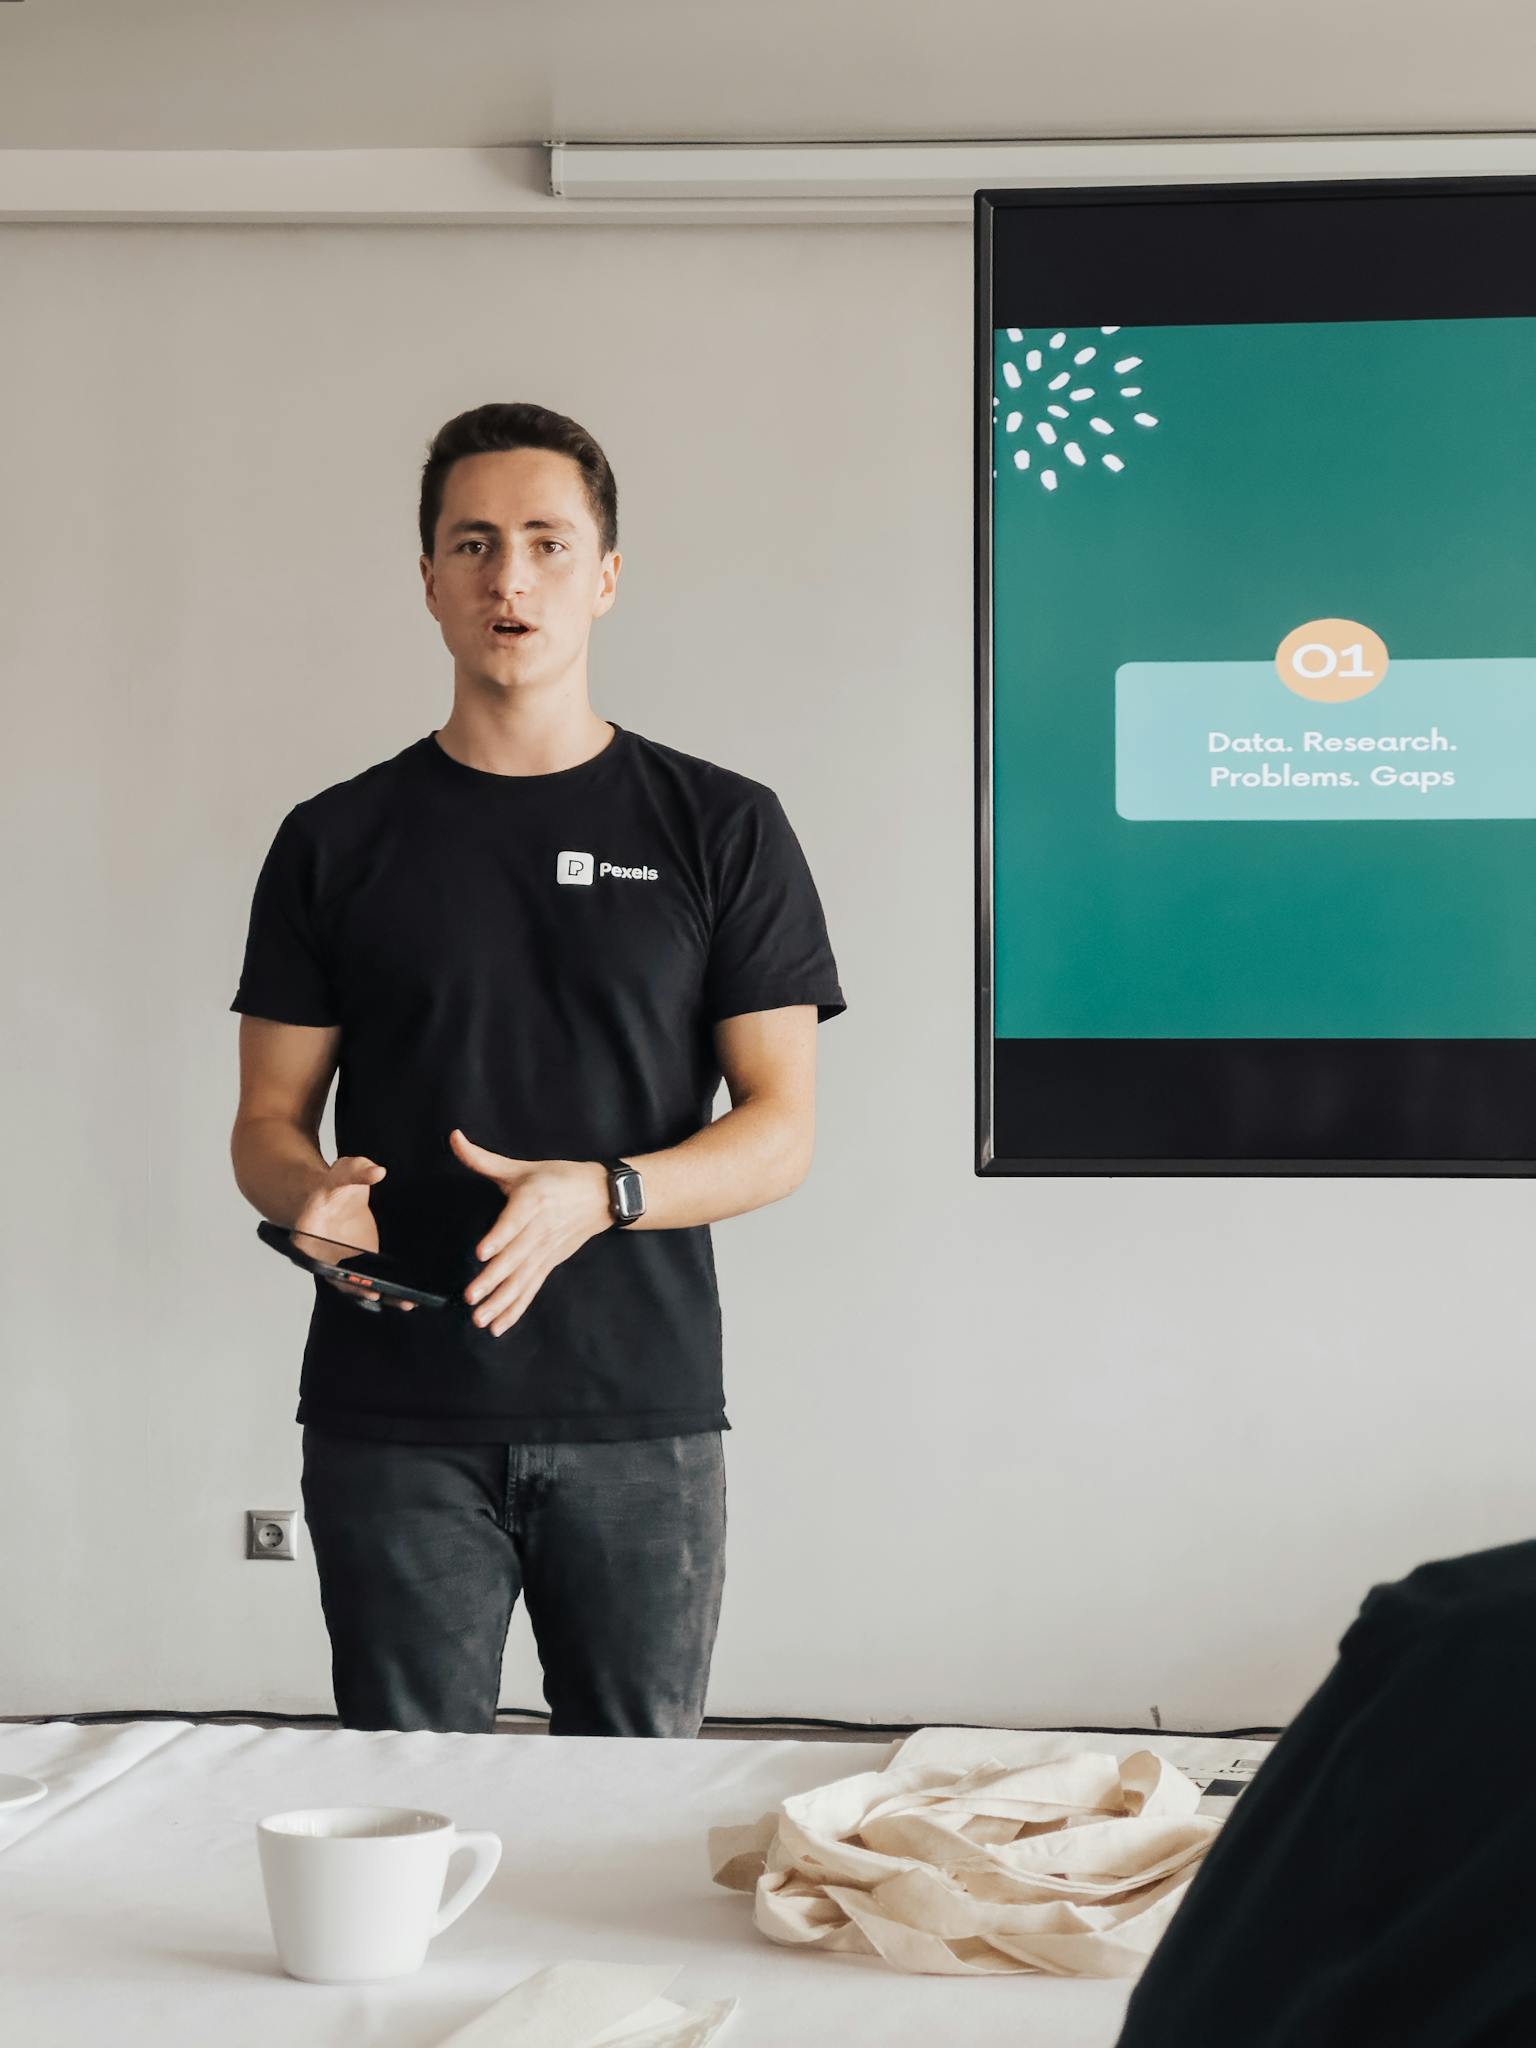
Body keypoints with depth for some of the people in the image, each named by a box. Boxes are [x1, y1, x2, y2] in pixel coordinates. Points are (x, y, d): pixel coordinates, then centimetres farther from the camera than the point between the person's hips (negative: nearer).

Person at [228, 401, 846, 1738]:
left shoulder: (722, 828, 6)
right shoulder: (339, 841, 9)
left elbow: (781, 1132, 2)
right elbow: (268, 1117, 10)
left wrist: (599, 1196, -16)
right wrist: (309, 1194, -14)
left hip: (642, 1418, 0)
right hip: (392, 1417, 1)